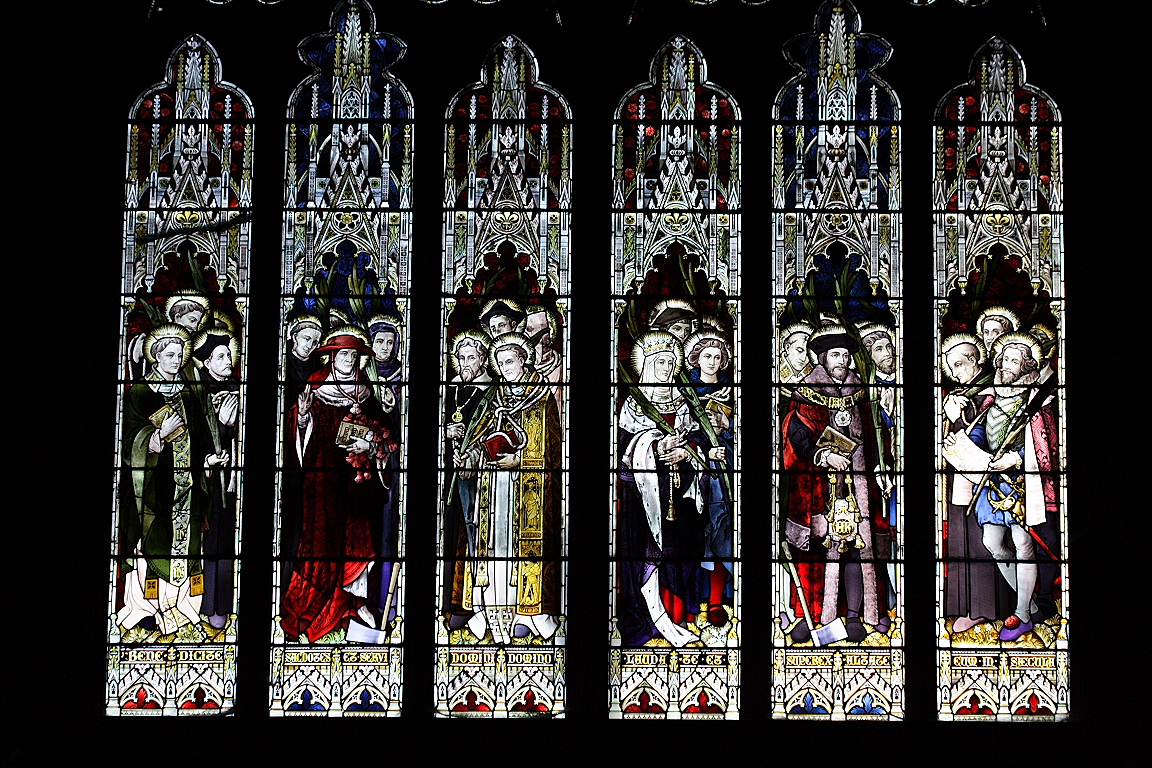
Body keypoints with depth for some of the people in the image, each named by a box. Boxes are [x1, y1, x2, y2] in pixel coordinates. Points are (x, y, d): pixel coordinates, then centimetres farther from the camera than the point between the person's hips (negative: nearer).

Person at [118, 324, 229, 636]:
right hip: (153, 483, -5)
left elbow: (199, 438, 14)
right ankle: (148, 606, 0)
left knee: (184, 538, 4)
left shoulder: (187, 395, 14)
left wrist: (209, 458, -4)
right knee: (153, 540, -5)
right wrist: (161, 434, -23)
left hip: (185, 480, 5)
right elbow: (131, 440, -8)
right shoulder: (139, 392, -1)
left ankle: (179, 604, 9)